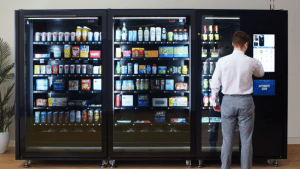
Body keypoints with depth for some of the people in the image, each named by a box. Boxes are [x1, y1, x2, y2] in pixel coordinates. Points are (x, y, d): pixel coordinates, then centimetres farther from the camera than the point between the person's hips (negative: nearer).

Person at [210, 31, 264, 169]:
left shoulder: (222, 61, -5)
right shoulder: (251, 62, -6)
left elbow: (215, 83, 1)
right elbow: (260, 74, 15)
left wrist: (214, 101, 12)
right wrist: (258, 63, 35)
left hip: (228, 101, 1)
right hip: (246, 101, -1)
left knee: (227, 140, 9)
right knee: (246, 141, 7)